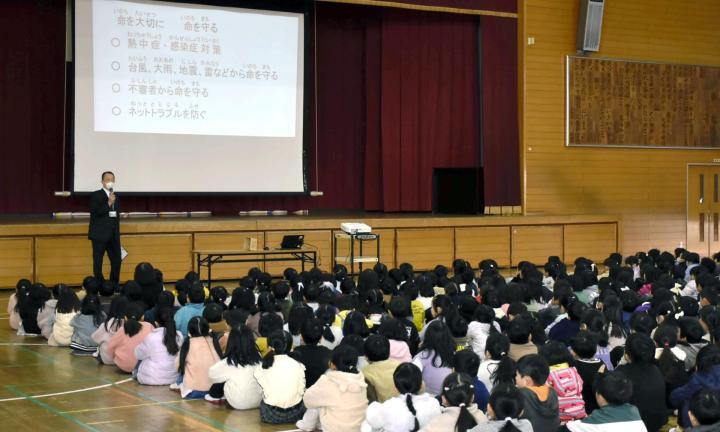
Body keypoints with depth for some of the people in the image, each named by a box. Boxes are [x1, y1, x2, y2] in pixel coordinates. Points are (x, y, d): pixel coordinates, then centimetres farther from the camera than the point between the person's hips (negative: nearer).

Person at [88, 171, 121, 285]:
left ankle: (114, 286, 13)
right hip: (100, 235, -6)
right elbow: (95, 214, -16)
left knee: (117, 261, 4)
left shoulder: (115, 197, 14)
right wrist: (108, 203, -21)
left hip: (113, 236, 6)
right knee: (98, 263, -2)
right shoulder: (96, 195, -4)